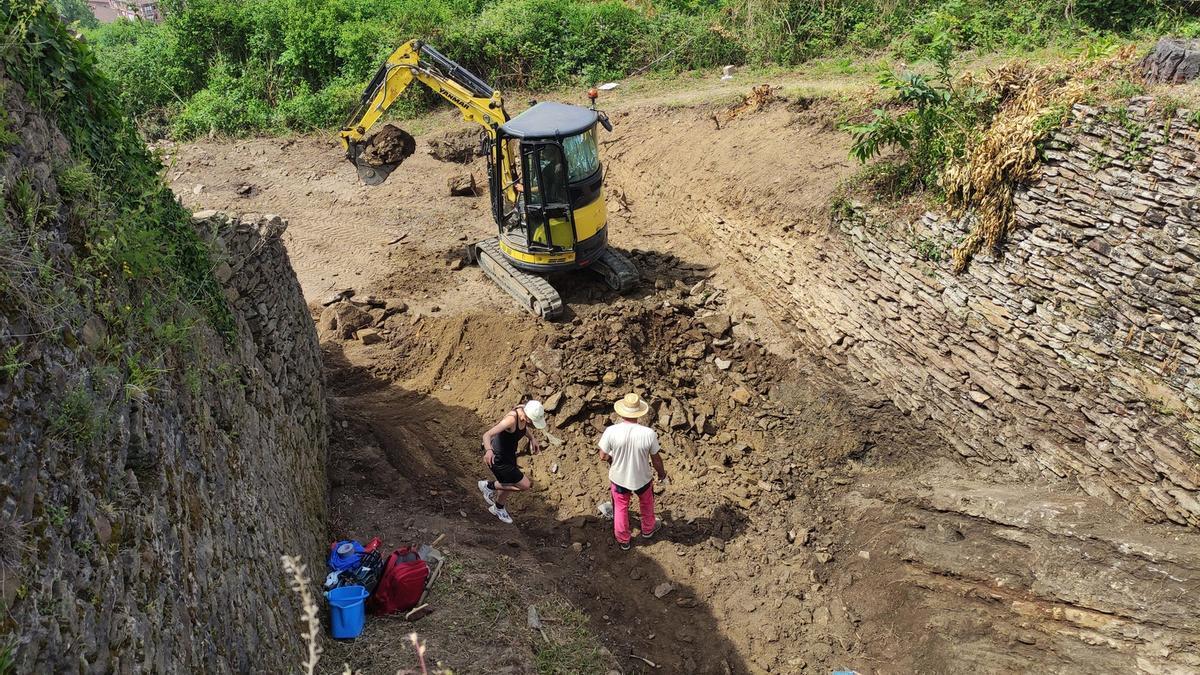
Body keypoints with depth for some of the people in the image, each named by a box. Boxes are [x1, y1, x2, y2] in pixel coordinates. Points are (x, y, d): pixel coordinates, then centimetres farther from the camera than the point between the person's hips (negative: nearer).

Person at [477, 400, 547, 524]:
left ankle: (498, 508, 56)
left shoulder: (524, 410, -13)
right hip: (498, 458, -8)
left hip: (509, 453, 8)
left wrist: (532, 438, 1)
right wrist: (488, 451, -64)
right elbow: (487, 435, -46)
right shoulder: (511, 419, -38)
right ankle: (489, 486, 17)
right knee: (525, 485, 0)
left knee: (508, 484, 28)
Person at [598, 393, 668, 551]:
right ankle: (648, 529, 56)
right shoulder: (649, 433, -27)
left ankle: (623, 540, 45)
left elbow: (603, 456, -15)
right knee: (647, 503, 32)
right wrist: (662, 473, 8)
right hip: (642, 479, 0)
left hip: (618, 478, 0)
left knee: (621, 508, 26)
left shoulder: (611, 431, -27)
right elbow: (656, 459, -12)